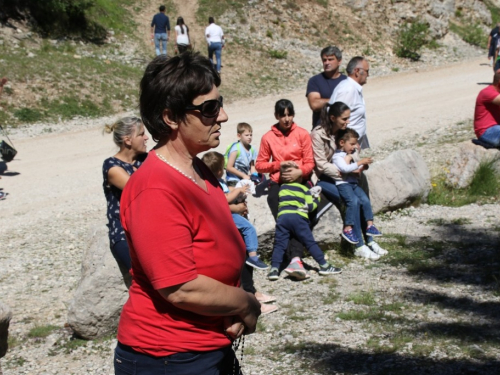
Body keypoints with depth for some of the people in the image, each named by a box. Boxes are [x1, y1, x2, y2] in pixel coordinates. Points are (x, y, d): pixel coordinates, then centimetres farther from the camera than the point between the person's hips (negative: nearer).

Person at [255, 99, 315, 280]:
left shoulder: (302, 134, 8)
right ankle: (295, 258, -24)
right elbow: (260, 165, 10)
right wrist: (280, 165, -5)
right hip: (278, 183, 1)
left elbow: (309, 163, 5)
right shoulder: (268, 138, 8)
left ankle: (295, 258, -39)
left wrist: (299, 172, -15)